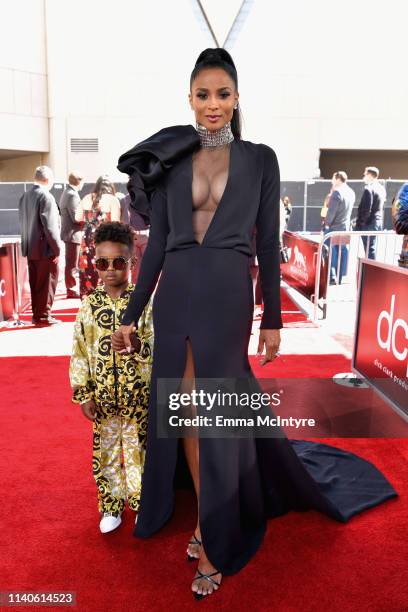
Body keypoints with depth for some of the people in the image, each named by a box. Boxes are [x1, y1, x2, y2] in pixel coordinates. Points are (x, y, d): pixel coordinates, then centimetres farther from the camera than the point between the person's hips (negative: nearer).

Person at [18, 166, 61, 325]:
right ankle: (43, 316, 6)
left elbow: (23, 222, 11)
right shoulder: (46, 197, -16)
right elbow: (50, 226, -19)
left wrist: (27, 245, 16)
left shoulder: (25, 196, 8)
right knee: (47, 284, 1)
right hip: (45, 250, -8)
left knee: (35, 283, 14)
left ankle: (36, 314, 21)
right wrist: (57, 248, -13)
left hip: (30, 249, 8)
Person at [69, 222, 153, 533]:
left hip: (138, 395, -2)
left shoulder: (144, 302, -7)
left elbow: (153, 347, -7)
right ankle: (111, 507, 34)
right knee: (105, 451, 14)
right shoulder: (89, 304, 0)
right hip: (102, 396, 2)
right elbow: (80, 351, 1)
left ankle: (142, 504, 32)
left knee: (138, 449, 11)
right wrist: (83, 395, -1)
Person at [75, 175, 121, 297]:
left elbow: (78, 219, 6)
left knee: (87, 274, 11)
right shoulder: (112, 199, -4)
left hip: (88, 241, 4)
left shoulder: (86, 198, 9)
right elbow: (115, 223, -12)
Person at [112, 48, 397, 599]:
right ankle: (210, 518, 32)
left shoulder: (260, 159, 4)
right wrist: (131, 315, 6)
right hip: (176, 294, 3)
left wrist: (273, 318, 1)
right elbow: (157, 243, 8)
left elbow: (268, 243, 3)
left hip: (228, 296, -3)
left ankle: (213, 545, 20)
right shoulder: (170, 160, 9)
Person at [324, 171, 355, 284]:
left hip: (334, 227, -7)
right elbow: (348, 209, 14)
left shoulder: (337, 192, -16)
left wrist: (327, 223, -4)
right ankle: (339, 278, 13)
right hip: (346, 227, 7)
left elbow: (331, 210, -16)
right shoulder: (351, 192, 10)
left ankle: (332, 277, -5)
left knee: (331, 252, -1)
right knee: (342, 252, 9)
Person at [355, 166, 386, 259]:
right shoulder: (381, 188, 13)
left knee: (369, 249, -4)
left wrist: (359, 224, -14)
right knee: (371, 248, 15)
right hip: (378, 221, 9)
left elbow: (366, 209, -20)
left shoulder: (369, 188, -15)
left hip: (369, 223, -9)